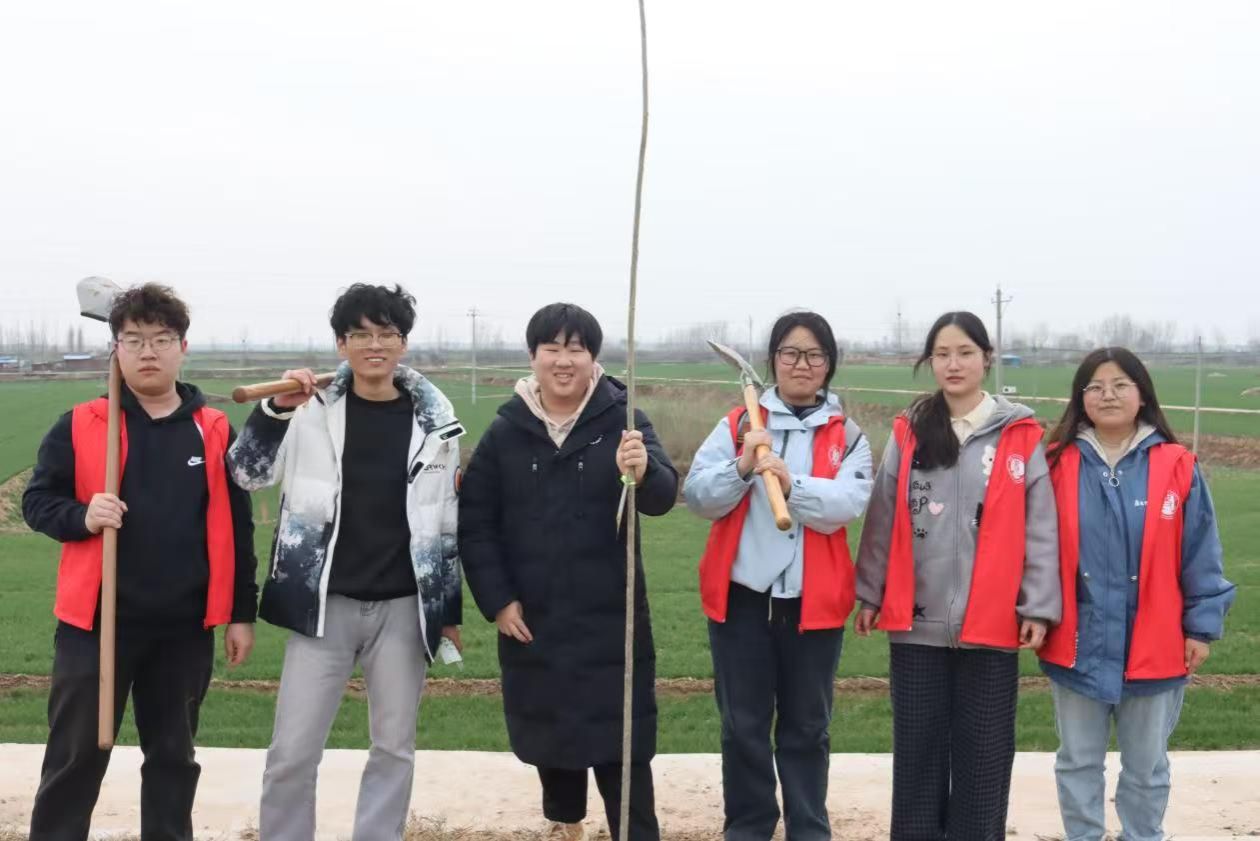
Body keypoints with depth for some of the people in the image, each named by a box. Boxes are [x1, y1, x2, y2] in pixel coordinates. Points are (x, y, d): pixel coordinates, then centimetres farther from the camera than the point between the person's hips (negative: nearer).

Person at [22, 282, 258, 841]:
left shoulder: (215, 431, 2)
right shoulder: (79, 426, -2)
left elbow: (237, 528, 6)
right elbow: (36, 503, 3)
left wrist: (242, 613, 5)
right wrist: (82, 517, -18)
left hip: (184, 627, 2)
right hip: (96, 621, -1)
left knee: (173, 757, 14)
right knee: (75, 758, 5)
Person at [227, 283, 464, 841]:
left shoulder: (434, 421, 2)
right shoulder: (314, 410, -2)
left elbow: (448, 519, 8)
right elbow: (248, 475, -3)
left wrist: (452, 608, 9)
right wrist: (276, 410, -18)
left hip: (404, 607, 1)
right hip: (325, 604, -1)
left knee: (394, 748, 10)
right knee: (292, 752, 0)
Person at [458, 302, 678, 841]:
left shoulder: (622, 423, -6)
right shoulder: (506, 431, 0)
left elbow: (662, 496, -21)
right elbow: (474, 521, 2)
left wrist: (642, 471, -45)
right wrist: (496, 599, -6)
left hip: (610, 622, -3)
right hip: (531, 622, 3)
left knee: (620, 744, -2)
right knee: (549, 733, 16)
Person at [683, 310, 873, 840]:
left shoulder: (847, 437, 3)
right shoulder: (737, 424, 5)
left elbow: (847, 505, -13)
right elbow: (697, 497, -4)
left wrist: (792, 482, -28)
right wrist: (742, 468, -20)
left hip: (813, 598, 0)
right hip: (742, 594, 1)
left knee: (806, 726, 11)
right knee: (743, 724, 8)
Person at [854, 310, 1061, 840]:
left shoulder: (1020, 435, -1)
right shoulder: (908, 433, 5)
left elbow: (1040, 529, -2)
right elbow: (882, 521, 7)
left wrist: (1038, 606, -6)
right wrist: (870, 594, 6)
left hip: (991, 623, -2)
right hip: (917, 621, 2)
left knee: (983, 753, 7)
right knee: (918, 750, 9)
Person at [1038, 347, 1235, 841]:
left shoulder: (1177, 467, -5)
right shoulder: (1058, 465, -3)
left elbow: (1201, 556, -1)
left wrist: (1202, 625, -1)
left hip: (1154, 647, -1)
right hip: (1078, 644, 1)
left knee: (1146, 766, 15)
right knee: (1078, 761, 14)